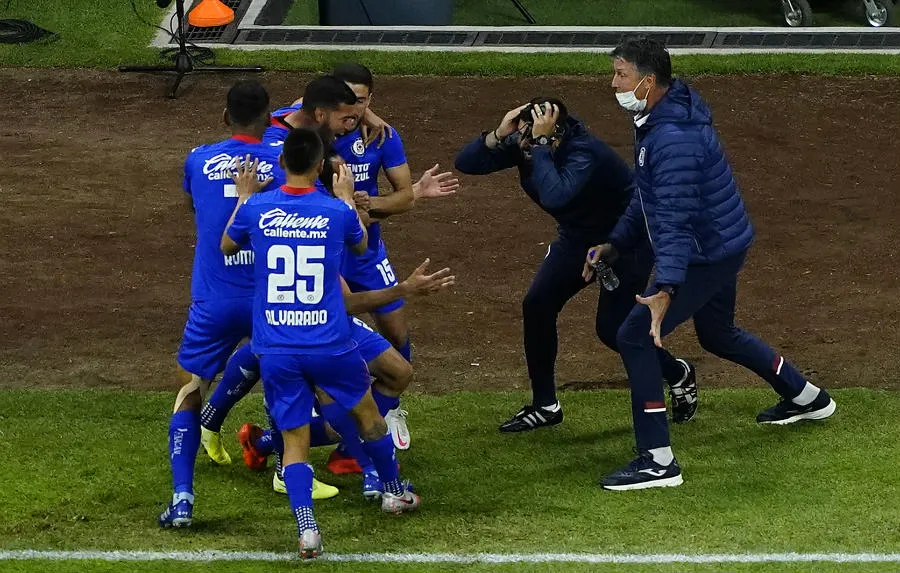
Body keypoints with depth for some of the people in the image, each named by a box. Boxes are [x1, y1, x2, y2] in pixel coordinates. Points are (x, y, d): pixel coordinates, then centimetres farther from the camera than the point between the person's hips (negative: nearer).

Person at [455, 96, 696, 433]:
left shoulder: (583, 153, -37)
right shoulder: (522, 144, -16)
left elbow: (554, 196, -55)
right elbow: (466, 163, -18)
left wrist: (539, 143, -50)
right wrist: (498, 135, -34)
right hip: (578, 238, 7)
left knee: (611, 329, -9)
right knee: (537, 305, -6)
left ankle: (678, 375, 20)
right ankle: (545, 406, 8)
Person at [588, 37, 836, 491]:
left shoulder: (675, 137, -29)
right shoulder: (654, 121, 5)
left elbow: (675, 218, -36)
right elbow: (649, 197, 19)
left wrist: (666, 287, -43)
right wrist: (616, 244, 15)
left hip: (708, 255, -11)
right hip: (722, 246, 11)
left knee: (635, 336, -14)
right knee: (717, 334, 30)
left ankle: (658, 462, -13)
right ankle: (806, 399, 50)